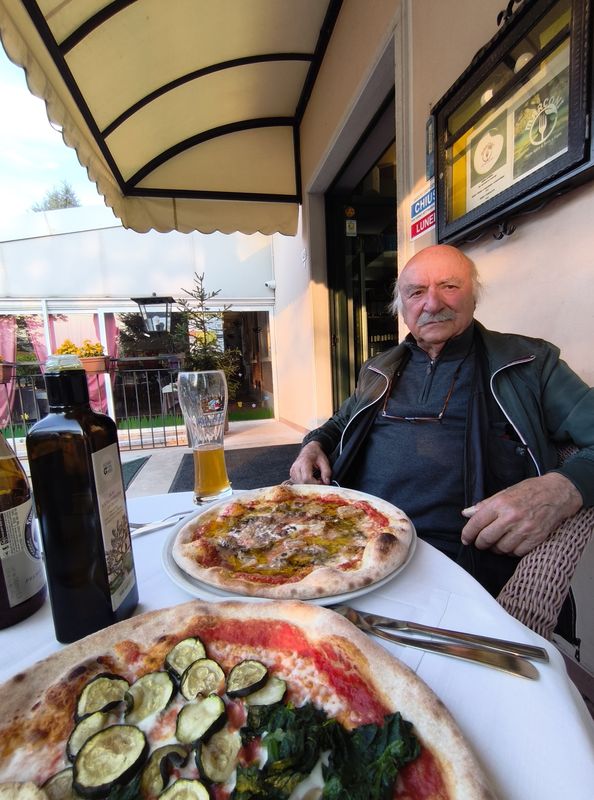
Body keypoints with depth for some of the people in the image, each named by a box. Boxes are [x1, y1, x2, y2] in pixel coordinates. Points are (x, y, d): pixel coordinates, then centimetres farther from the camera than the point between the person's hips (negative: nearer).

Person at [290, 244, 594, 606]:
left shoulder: (530, 363, 8)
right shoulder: (379, 369, 19)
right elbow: (339, 424, 31)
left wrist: (564, 487, -19)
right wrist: (315, 444, 9)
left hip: (466, 558, -2)